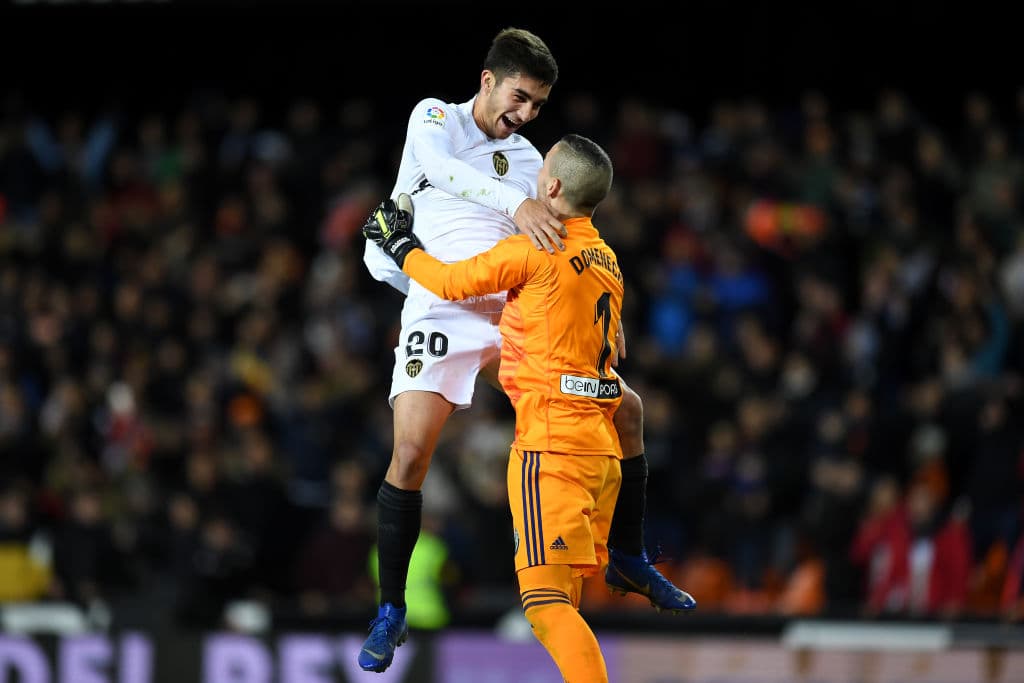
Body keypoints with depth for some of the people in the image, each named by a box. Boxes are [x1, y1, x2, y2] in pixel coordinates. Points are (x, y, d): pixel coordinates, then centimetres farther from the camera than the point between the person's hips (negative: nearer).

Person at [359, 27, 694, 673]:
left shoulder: (529, 159, 17)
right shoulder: (436, 117, 3)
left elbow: (555, 251, 20)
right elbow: (438, 164, -21)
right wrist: (516, 203, -36)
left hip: (516, 315, 5)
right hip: (441, 306, -5)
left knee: (626, 409, 2)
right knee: (411, 451, -19)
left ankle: (628, 559, 18)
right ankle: (391, 612, -5)